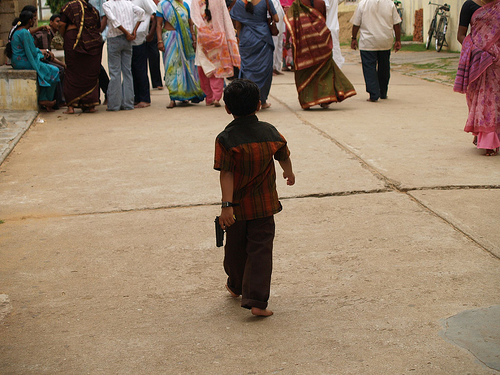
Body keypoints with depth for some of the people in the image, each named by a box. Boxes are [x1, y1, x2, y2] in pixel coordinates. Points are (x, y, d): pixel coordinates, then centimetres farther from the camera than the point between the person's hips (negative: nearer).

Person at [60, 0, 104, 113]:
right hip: (93, 42, 2)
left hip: (73, 40, -2)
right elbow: (99, 28, 13)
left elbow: (62, 25, -5)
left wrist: (64, 37, 10)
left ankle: (71, 106, -2)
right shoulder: (93, 9, 15)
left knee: (73, 74, 3)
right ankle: (91, 105, 6)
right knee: (91, 74, 7)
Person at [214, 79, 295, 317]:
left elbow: (226, 174, -20)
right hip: (264, 206, 1)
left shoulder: (225, 139, -14)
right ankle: (257, 300, -7)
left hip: (237, 207, -1)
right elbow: (284, 156, 12)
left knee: (235, 249, 19)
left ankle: (236, 286, 41)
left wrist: (226, 205, -24)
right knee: (260, 251, 1)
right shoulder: (270, 132, -4)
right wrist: (289, 173, 33)